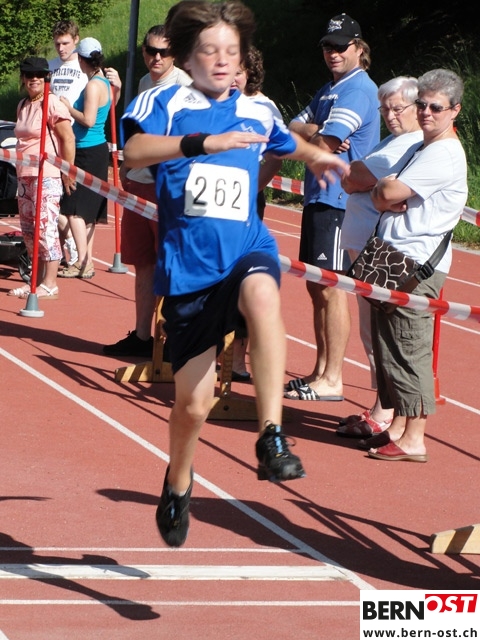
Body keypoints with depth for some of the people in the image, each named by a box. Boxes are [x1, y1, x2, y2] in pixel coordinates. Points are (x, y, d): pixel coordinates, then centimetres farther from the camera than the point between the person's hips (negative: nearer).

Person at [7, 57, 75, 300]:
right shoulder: (22, 106, 15)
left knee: (45, 226, -8)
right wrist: (20, 173, 17)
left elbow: (68, 138, -11)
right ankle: (36, 282, 16)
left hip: (47, 175, -8)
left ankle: (49, 284, -5)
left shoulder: (52, 104, -9)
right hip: (24, 175, 8)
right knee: (28, 229, 9)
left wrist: (68, 172, -10)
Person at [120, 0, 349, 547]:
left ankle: (271, 437, -37)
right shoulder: (165, 103, 0)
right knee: (192, 404, 4)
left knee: (262, 294, -38)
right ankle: (178, 485, 36)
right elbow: (134, 150, -23)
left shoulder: (257, 113, 12)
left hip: (248, 250, 1)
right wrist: (205, 142, -34)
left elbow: (285, 143, 38)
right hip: (187, 267, -1)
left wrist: (314, 155, 20)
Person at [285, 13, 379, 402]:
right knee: (316, 287, 12)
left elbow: (324, 145, -18)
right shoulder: (329, 90, 19)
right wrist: (318, 134, -10)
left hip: (340, 199, -10)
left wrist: (312, 137, 3)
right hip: (318, 196, 10)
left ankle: (332, 380, -5)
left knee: (330, 288, -8)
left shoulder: (358, 89, -11)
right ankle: (321, 370, 19)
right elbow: (294, 127, 10)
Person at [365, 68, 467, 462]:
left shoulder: (444, 153, -12)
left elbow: (389, 192, -20)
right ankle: (398, 427, 21)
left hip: (417, 264, -10)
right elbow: (382, 199, 18)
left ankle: (413, 441, -6)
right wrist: (391, 198, -5)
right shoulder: (425, 148, 20)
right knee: (389, 346, 14)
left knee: (408, 351, -9)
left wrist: (385, 188, 3)